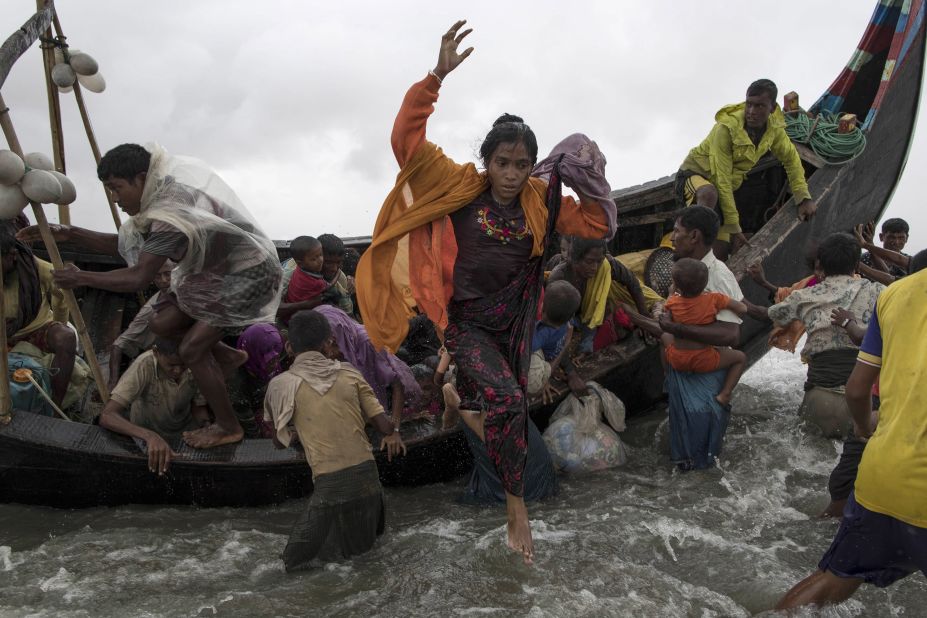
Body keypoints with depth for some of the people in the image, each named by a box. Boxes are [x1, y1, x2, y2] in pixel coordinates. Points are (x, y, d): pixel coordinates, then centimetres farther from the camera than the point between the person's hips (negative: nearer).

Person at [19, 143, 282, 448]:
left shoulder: (171, 215, -31)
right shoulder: (163, 194, -1)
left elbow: (138, 278, -32)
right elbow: (125, 245, 6)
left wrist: (80, 278, -20)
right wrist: (70, 234, -4)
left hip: (248, 274, -9)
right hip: (215, 271, 9)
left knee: (192, 349, -12)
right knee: (161, 324, 3)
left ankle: (228, 428, 4)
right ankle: (228, 356, 22)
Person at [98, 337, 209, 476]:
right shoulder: (144, 366, -32)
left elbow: (199, 407, -9)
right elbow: (106, 416, -39)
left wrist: (207, 425, -31)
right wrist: (150, 436, -54)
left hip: (186, 432, 2)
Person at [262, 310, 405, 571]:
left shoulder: (281, 385, -1)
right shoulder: (349, 373, 3)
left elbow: (280, 441, 9)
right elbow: (383, 424, 1)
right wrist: (394, 434, 22)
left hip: (330, 482, -2)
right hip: (366, 472, 2)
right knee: (364, 539, 22)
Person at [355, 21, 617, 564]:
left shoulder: (539, 201, -3)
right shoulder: (461, 187, -13)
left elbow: (597, 226, 2)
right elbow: (407, 140, -22)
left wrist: (589, 182, -13)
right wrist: (438, 76, -31)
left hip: (514, 322, 5)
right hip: (466, 322, -5)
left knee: (512, 404, 18)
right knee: (507, 400, -23)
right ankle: (516, 505, -6)